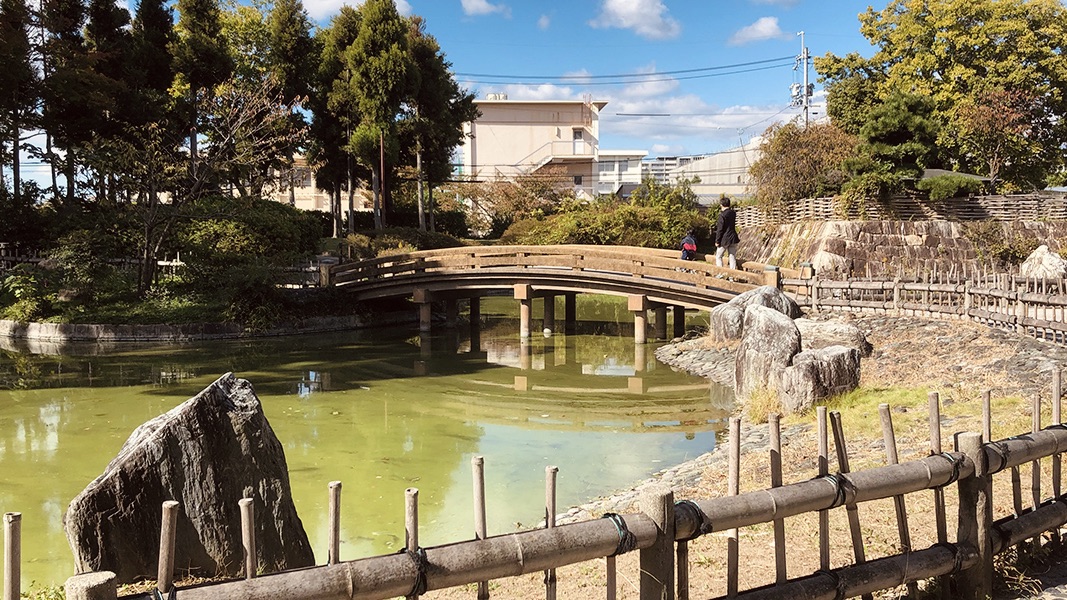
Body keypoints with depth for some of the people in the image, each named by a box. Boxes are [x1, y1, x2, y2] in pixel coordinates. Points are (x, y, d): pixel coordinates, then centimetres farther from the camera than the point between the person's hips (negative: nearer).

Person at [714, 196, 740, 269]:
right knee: (732, 257, 9)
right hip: (733, 238, 6)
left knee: (718, 256, 9)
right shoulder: (733, 213, 3)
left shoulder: (722, 215, -16)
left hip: (724, 239, -6)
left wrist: (717, 241, -7)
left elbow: (720, 230, -15)